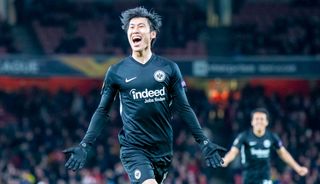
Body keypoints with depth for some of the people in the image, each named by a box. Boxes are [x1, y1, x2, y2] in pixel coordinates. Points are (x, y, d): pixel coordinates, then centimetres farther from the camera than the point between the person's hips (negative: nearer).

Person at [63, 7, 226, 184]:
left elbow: (183, 108, 7)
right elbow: (102, 112, 6)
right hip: (133, 148, -3)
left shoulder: (169, 68, 3)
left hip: (163, 148, 3)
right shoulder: (116, 72, 1)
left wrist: (203, 142, 1)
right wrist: (85, 146, -3)